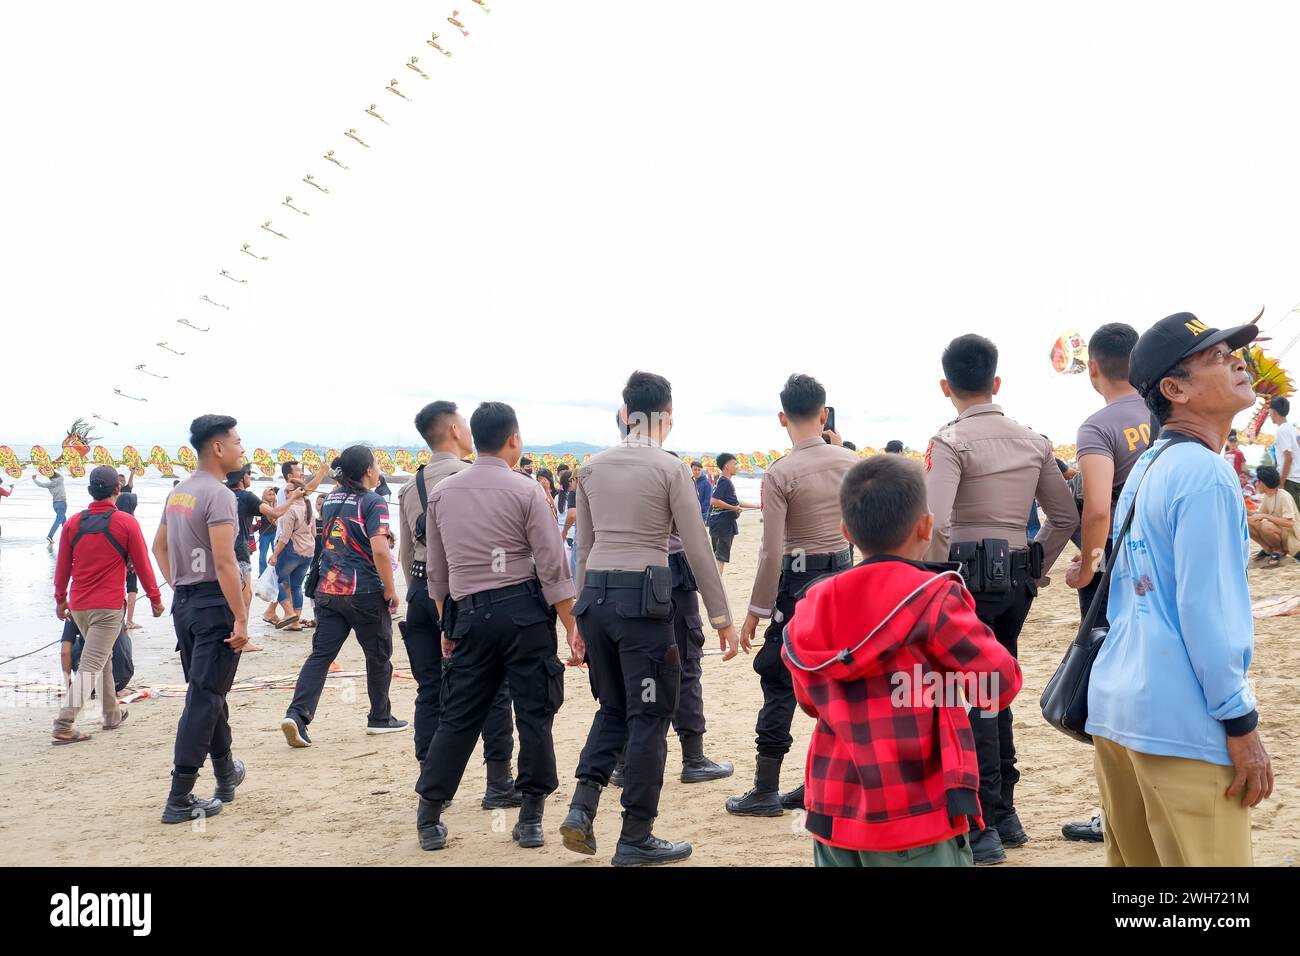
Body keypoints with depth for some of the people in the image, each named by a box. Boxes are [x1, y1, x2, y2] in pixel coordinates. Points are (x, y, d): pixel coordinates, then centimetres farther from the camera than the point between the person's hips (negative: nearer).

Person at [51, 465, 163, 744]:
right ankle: (64, 725, -14)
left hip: (78, 605, 5)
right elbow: (142, 564, -4)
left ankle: (112, 715, 31)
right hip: (108, 606, -5)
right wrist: (155, 598, 6)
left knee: (103, 658, 21)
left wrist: (60, 599, 22)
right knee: (91, 665, -5)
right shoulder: (126, 523, -7)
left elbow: (62, 566, 10)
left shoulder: (73, 523, 4)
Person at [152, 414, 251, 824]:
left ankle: (226, 774, 34)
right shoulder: (218, 494, -16)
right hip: (214, 604, -9)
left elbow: (159, 547, 22)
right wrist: (241, 618, -21)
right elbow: (224, 562, -23)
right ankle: (180, 799, -3)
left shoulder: (178, 493, 11)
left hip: (184, 603, 9)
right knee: (204, 700, -5)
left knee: (208, 692, 19)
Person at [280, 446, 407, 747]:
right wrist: (390, 590, -12)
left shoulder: (331, 500, 11)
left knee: (320, 654, 4)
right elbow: (379, 550, -20)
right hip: (365, 592, -6)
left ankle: (297, 715, -11)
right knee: (379, 656, 11)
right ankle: (380, 718, 23)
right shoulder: (373, 502, -11)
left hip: (328, 590, 6)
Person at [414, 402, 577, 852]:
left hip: (471, 614, 4)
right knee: (534, 715, 6)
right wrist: (572, 629, -4)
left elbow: (436, 569, 12)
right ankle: (531, 819, 12)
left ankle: (428, 818, 15)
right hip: (524, 612, -3)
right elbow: (553, 568, -9)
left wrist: (447, 625, 21)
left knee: (459, 717, 12)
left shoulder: (442, 492, 7)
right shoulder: (526, 490, -6)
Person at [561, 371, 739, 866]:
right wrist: (722, 618, 1)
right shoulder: (670, 467, -6)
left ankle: (581, 806, 8)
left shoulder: (592, 467, 9)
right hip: (643, 595, -5)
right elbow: (698, 550, -6)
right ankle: (635, 839, 13)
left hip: (595, 594, 5)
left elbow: (583, 546, 13)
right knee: (649, 716, 6)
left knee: (612, 707, 21)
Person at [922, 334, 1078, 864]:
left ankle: (983, 826, 4)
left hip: (970, 576, -6)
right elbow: (1066, 516, 13)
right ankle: (1006, 813, 27)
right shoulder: (1033, 441, 10)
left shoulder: (950, 441, -10)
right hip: (1018, 579, 7)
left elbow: (934, 523, -22)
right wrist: (1035, 569, 17)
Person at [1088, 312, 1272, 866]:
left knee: (1134, 859, 15)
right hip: (1181, 722, -9)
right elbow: (1206, 610, -17)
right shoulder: (1204, 472, -12)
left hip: (1114, 707, 9)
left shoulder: (1144, 468, 15)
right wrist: (1241, 724, -13)